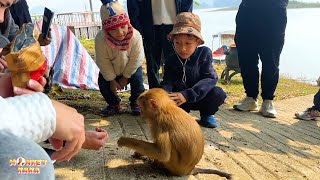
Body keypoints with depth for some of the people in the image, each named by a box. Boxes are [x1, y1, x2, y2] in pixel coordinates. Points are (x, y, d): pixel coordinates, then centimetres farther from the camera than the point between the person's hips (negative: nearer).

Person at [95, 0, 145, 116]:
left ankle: (135, 103, 5)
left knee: (137, 79, -22)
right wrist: (112, 80, -16)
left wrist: (125, 77, -15)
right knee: (103, 83, -14)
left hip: (131, 67, -1)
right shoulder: (100, 39, -32)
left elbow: (135, 59, -20)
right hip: (110, 69, 1)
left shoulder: (135, 36, -32)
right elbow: (103, 62, -20)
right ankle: (114, 104, 13)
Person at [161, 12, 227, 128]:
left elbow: (210, 78, -23)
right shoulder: (171, 61, -7)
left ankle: (207, 115, 2)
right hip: (178, 100, 1)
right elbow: (167, 83, -14)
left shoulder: (204, 53, -13)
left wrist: (186, 95, -37)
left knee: (218, 93, -30)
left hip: (200, 97, -1)